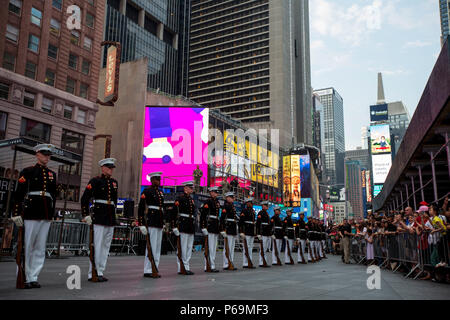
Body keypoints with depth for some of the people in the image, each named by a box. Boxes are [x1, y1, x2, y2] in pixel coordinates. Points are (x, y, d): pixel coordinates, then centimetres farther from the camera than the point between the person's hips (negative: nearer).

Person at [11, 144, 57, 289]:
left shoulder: (52, 174, 16)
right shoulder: (27, 172, 1)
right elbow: (19, 194, -4)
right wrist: (16, 213, -10)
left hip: (46, 215, 5)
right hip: (31, 214, -5)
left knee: (40, 248, 6)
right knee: (27, 247, -1)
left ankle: (33, 278, 13)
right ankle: (23, 278, 9)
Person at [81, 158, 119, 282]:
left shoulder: (114, 182, 15)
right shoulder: (95, 181, -4)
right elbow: (84, 199, -6)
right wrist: (86, 215, -9)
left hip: (111, 219, 7)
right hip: (99, 219, -7)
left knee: (106, 246, 8)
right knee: (97, 246, -7)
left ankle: (100, 272, 15)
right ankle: (92, 274, 0)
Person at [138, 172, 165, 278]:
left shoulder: (160, 193, 18)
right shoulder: (147, 191, -6)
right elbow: (141, 208, -11)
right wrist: (141, 224, -16)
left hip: (159, 223, 8)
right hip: (151, 222, -8)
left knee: (158, 247, 9)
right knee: (151, 246, -8)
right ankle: (148, 271, -1)